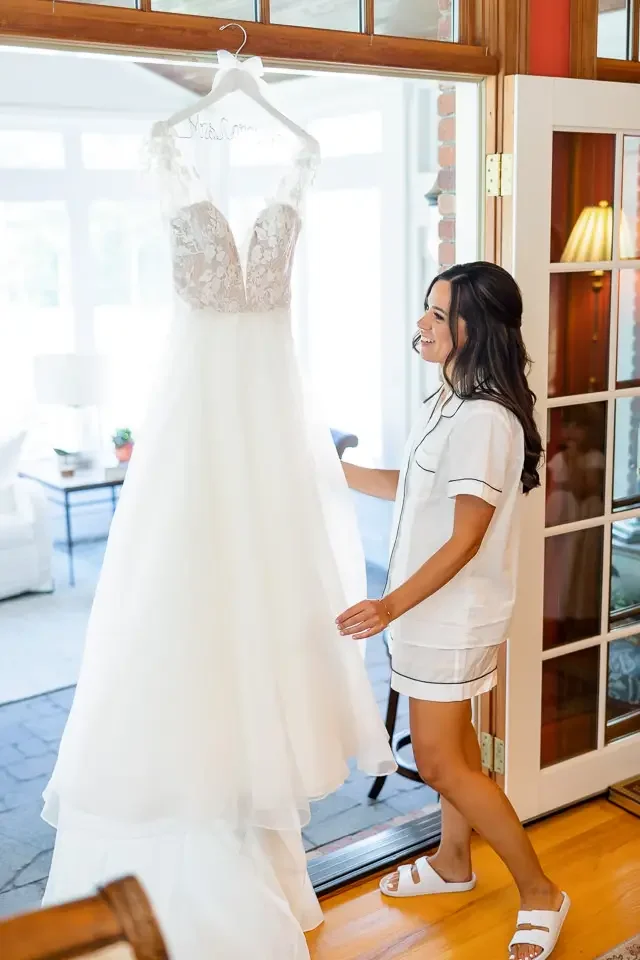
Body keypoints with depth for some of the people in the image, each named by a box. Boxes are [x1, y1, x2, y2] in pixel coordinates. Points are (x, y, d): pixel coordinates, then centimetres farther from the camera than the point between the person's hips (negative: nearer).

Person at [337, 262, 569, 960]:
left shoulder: (485, 418, -25)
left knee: (440, 762, -2)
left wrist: (392, 606, -29)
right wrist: (333, 469, 13)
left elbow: (466, 537, -26)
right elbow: (416, 487, 14)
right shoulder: (451, 401, 6)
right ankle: (452, 863, 40)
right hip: (436, 607, 10)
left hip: (453, 611, -10)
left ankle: (539, 894, 13)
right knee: (451, 738, 22)